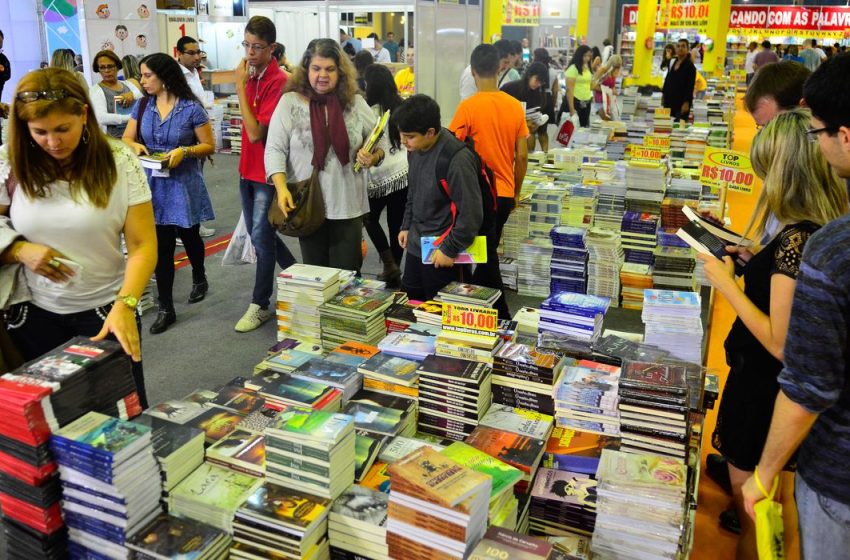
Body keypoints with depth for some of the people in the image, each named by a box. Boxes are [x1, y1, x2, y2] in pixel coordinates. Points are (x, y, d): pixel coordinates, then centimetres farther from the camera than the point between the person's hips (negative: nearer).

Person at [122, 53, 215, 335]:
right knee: (161, 245, 1)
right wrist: (135, 145, -11)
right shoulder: (143, 106, 5)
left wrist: (185, 151, -22)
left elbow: (209, 146, -5)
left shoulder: (191, 108, -8)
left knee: (189, 236, 15)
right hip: (154, 183, 3)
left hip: (184, 184, -3)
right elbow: (126, 138, 12)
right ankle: (166, 308, 8)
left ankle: (199, 278, 47)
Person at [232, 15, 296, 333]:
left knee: (261, 236, -4)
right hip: (248, 167, 9)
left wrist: (240, 87, -21)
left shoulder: (278, 81, -17)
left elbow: (256, 132, -24)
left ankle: (260, 305, 9)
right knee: (259, 234, 16)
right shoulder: (252, 75, 6)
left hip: (267, 171, -8)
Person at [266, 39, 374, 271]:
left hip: (348, 206, 1)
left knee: (347, 275, 4)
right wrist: (282, 189, -18)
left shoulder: (356, 102, 4)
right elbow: (275, 150, -3)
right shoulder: (290, 102, -1)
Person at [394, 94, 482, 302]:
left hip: (442, 254, -8)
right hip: (415, 246, 8)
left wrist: (450, 249, -16)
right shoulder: (415, 149, 0)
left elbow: (471, 213, -22)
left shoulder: (457, 160, -25)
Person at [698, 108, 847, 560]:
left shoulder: (796, 240, -30)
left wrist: (726, 283, -21)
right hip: (784, 379, 9)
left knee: (747, 488, 13)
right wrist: (756, 263, 6)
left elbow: (780, 343, -28)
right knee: (761, 481, 30)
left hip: (766, 382, -9)